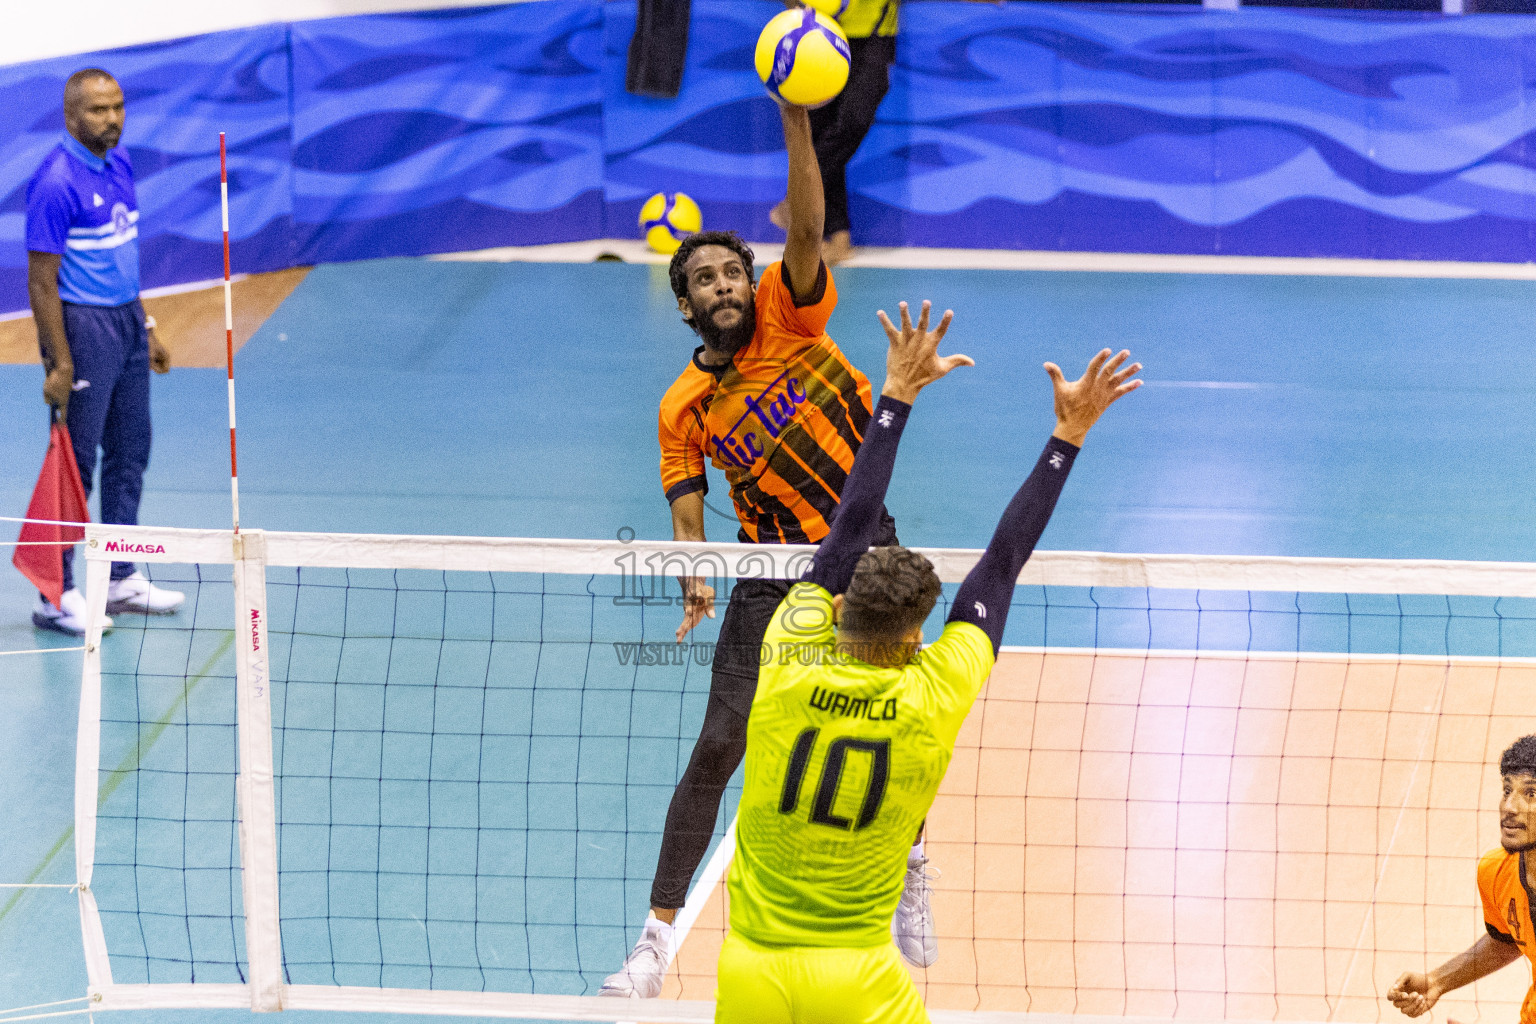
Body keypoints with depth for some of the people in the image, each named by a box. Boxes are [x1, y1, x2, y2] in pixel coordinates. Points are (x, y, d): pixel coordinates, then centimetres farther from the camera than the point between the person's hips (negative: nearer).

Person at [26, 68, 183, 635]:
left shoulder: (119, 163, 8)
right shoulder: (57, 180, -18)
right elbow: (41, 282, -18)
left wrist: (146, 327, 19)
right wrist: (60, 364, -20)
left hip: (126, 322, 9)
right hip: (82, 326, -9)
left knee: (130, 453, 14)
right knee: (75, 463, -4)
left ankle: (122, 578, 25)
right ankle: (55, 595, 2)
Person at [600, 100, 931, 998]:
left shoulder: (789, 315, -7)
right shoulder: (683, 411, -4)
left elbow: (807, 231, -24)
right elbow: (689, 515, -4)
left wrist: (798, 128, -38)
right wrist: (696, 583, -23)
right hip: (772, 579, 0)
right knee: (717, 749, -8)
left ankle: (910, 876, 37)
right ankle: (660, 934, -2)